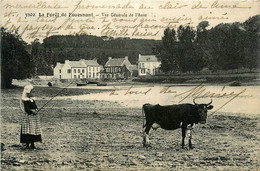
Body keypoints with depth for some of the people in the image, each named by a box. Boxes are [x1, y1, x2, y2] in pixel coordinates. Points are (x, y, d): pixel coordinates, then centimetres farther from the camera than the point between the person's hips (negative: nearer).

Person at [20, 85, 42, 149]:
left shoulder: (32, 99, 13)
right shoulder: (26, 100, -11)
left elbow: (35, 106, 13)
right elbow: (26, 109, -16)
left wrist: (36, 110, -7)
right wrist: (32, 111, -22)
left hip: (34, 117, 8)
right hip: (28, 116, -8)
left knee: (34, 130, 9)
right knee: (28, 131, -7)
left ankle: (32, 144, 17)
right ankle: (27, 144, -2)